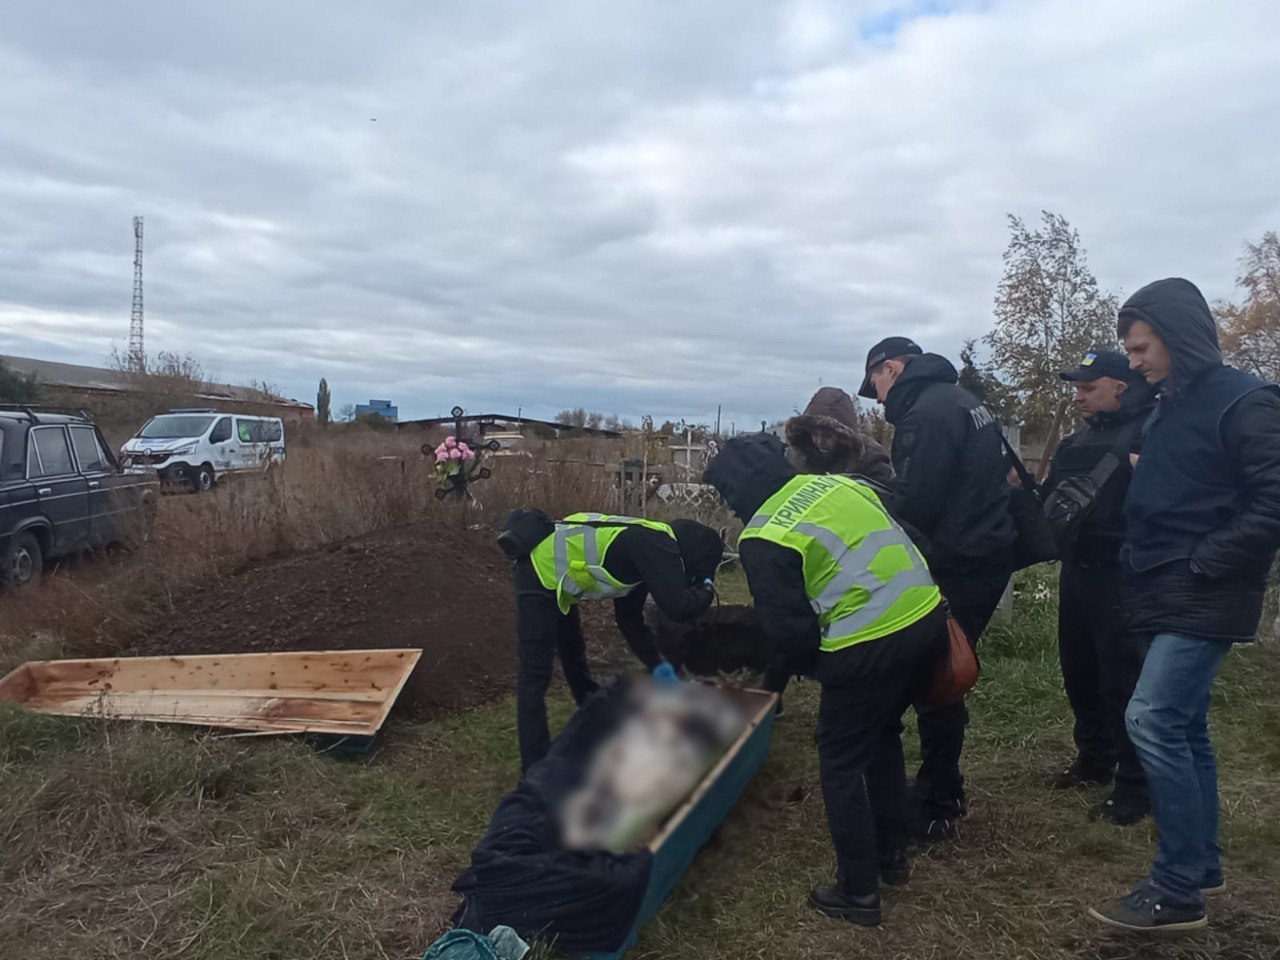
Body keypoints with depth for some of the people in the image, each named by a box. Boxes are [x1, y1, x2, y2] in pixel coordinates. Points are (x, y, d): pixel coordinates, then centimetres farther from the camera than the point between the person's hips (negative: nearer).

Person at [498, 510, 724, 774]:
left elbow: (629, 616, 22)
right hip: (542, 572, -11)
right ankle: (536, 766, -4)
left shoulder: (648, 546, 13)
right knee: (536, 674, -8)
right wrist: (708, 590, -2)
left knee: (574, 656, 24)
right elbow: (679, 608, -24)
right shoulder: (658, 546, -17)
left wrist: (656, 663, 21)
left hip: (551, 573, 11)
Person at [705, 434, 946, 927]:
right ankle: (892, 854, 41)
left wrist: (811, 666, 14)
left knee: (842, 764, 12)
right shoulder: (841, 484, 11)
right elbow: (907, 537, 18)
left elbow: (787, 628, -6)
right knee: (883, 736, 27)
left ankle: (858, 892, 21)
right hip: (928, 618, 8)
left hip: (869, 647, -8)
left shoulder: (763, 538, -8)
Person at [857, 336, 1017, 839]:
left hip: (958, 566, -10)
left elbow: (915, 500, -22)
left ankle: (935, 808, 9)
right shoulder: (961, 400, 17)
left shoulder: (927, 412, -16)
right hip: (986, 552, 10)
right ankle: (944, 791, 28)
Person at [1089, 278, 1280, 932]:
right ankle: (1202, 865, 25)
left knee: (1153, 720, -13)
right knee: (1184, 727, 13)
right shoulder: (1172, 407, 15)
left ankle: (1178, 891, -3)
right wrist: (1142, 564, 10)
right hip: (1171, 597, 9)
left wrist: (1200, 564, -18)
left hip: (1203, 599, -9)